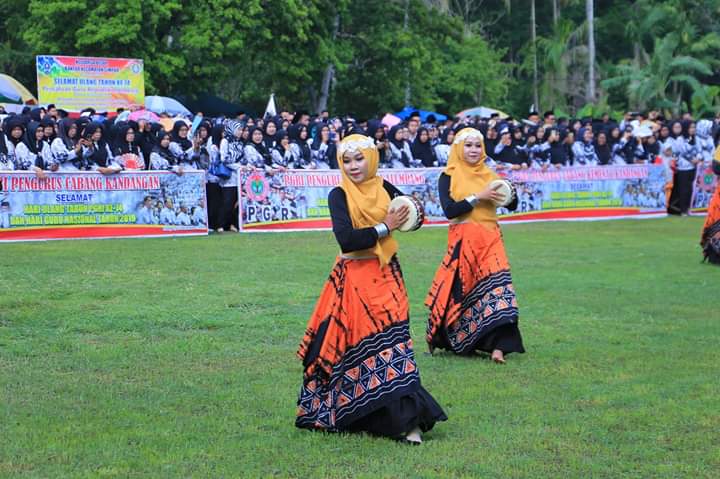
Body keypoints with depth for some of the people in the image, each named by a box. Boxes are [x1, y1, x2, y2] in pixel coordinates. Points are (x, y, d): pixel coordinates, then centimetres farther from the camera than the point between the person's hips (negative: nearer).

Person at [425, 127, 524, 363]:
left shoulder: (489, 175, 11)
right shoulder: (448, 177, 1)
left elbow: (512, 205, 10)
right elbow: (449, 209, -13)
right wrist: (478, 197, -18)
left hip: (490, 238, 3)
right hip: (463, 240, -3)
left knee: (496, 285, -12)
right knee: (459, 291, 3)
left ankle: (497, 345, -17)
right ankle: (445, 339, 26)